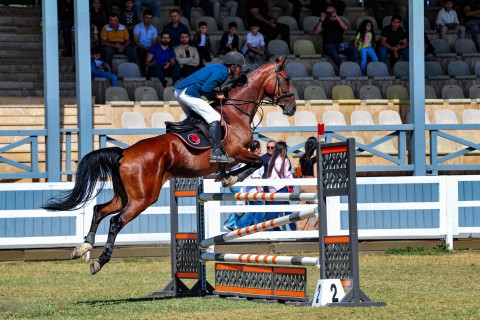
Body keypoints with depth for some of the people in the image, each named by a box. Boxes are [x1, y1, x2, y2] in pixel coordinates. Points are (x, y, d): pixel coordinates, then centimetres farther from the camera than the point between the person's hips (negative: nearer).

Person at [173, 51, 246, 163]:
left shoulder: (217, 68, 21)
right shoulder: (222, 72, -10)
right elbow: (205, 89, -18)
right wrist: (216, 96, -3)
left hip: (179, 91, 10)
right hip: (189, 94, -10)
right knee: (214, 118, -11)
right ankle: (216, 153, -17)